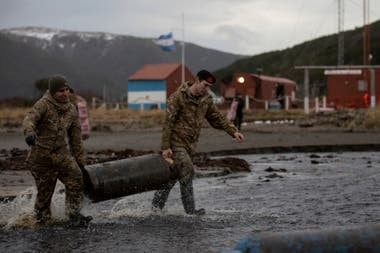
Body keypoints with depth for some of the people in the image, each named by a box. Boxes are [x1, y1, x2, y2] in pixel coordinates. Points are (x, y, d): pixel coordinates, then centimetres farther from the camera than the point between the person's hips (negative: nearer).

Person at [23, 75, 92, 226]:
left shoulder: (71, 110, 5)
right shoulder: (43, 105, -11)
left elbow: (75, 137, 12)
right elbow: (29, 119, -28)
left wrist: (79, 159, 14)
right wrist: (29, 132, -51)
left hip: (62, 153, 4)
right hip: (41, 154, -4)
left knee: (76, 179, -15)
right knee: (44, 190, 3)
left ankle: (74, 215, -7)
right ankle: (42, 218, 25)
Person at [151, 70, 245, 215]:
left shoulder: (205, 100, 6)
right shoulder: (178, 98, -14)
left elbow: (217, 118, 15)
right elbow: (168, 122, -15)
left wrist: (233, 132, 4)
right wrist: (165, 147, -18)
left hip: (190, 144, 7)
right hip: (176, 142, -7)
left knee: (174, 175, 10)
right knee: (187, 171, -15)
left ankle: (157, 205, 21)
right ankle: (190, 210, -10)